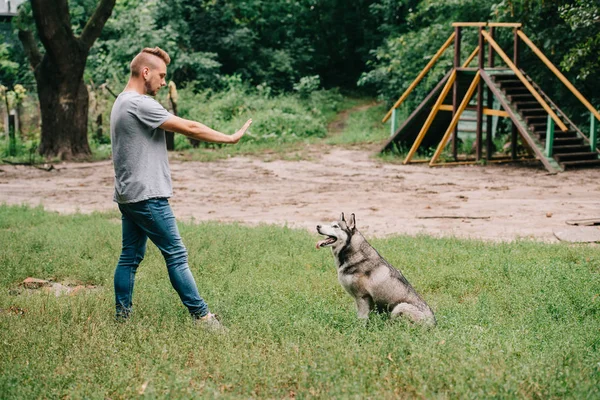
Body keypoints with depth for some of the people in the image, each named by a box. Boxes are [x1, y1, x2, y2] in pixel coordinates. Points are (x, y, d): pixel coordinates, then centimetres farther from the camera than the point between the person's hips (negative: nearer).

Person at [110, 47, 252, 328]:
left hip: (127, 196, 10)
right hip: (147, 196, -10)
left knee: (130, 256, 11)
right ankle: (201, 315, 0)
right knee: (176, 255, -5)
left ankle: (122, 316, 14)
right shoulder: (140, 104, -16)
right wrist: (230, 139, -8)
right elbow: (189, 128, -16)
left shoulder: (121, 103, 17)